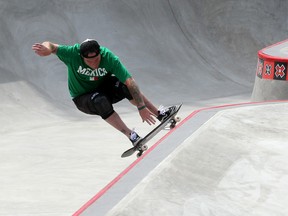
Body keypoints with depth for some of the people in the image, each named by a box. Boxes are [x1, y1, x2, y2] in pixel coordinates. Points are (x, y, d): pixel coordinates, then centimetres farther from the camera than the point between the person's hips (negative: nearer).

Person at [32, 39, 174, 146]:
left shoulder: (108, 57, -28)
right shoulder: (73, 53, -30)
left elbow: (130, 81, -29)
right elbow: (50, 46, -22)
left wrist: (142, 107, -35)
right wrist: (46, 48, -48)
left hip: (104, 86, 1)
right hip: (83, 98, -1)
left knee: (124, 86, -30)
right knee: (100, 101, -36)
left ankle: (160, 115, -20)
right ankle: (131, 136, -28)